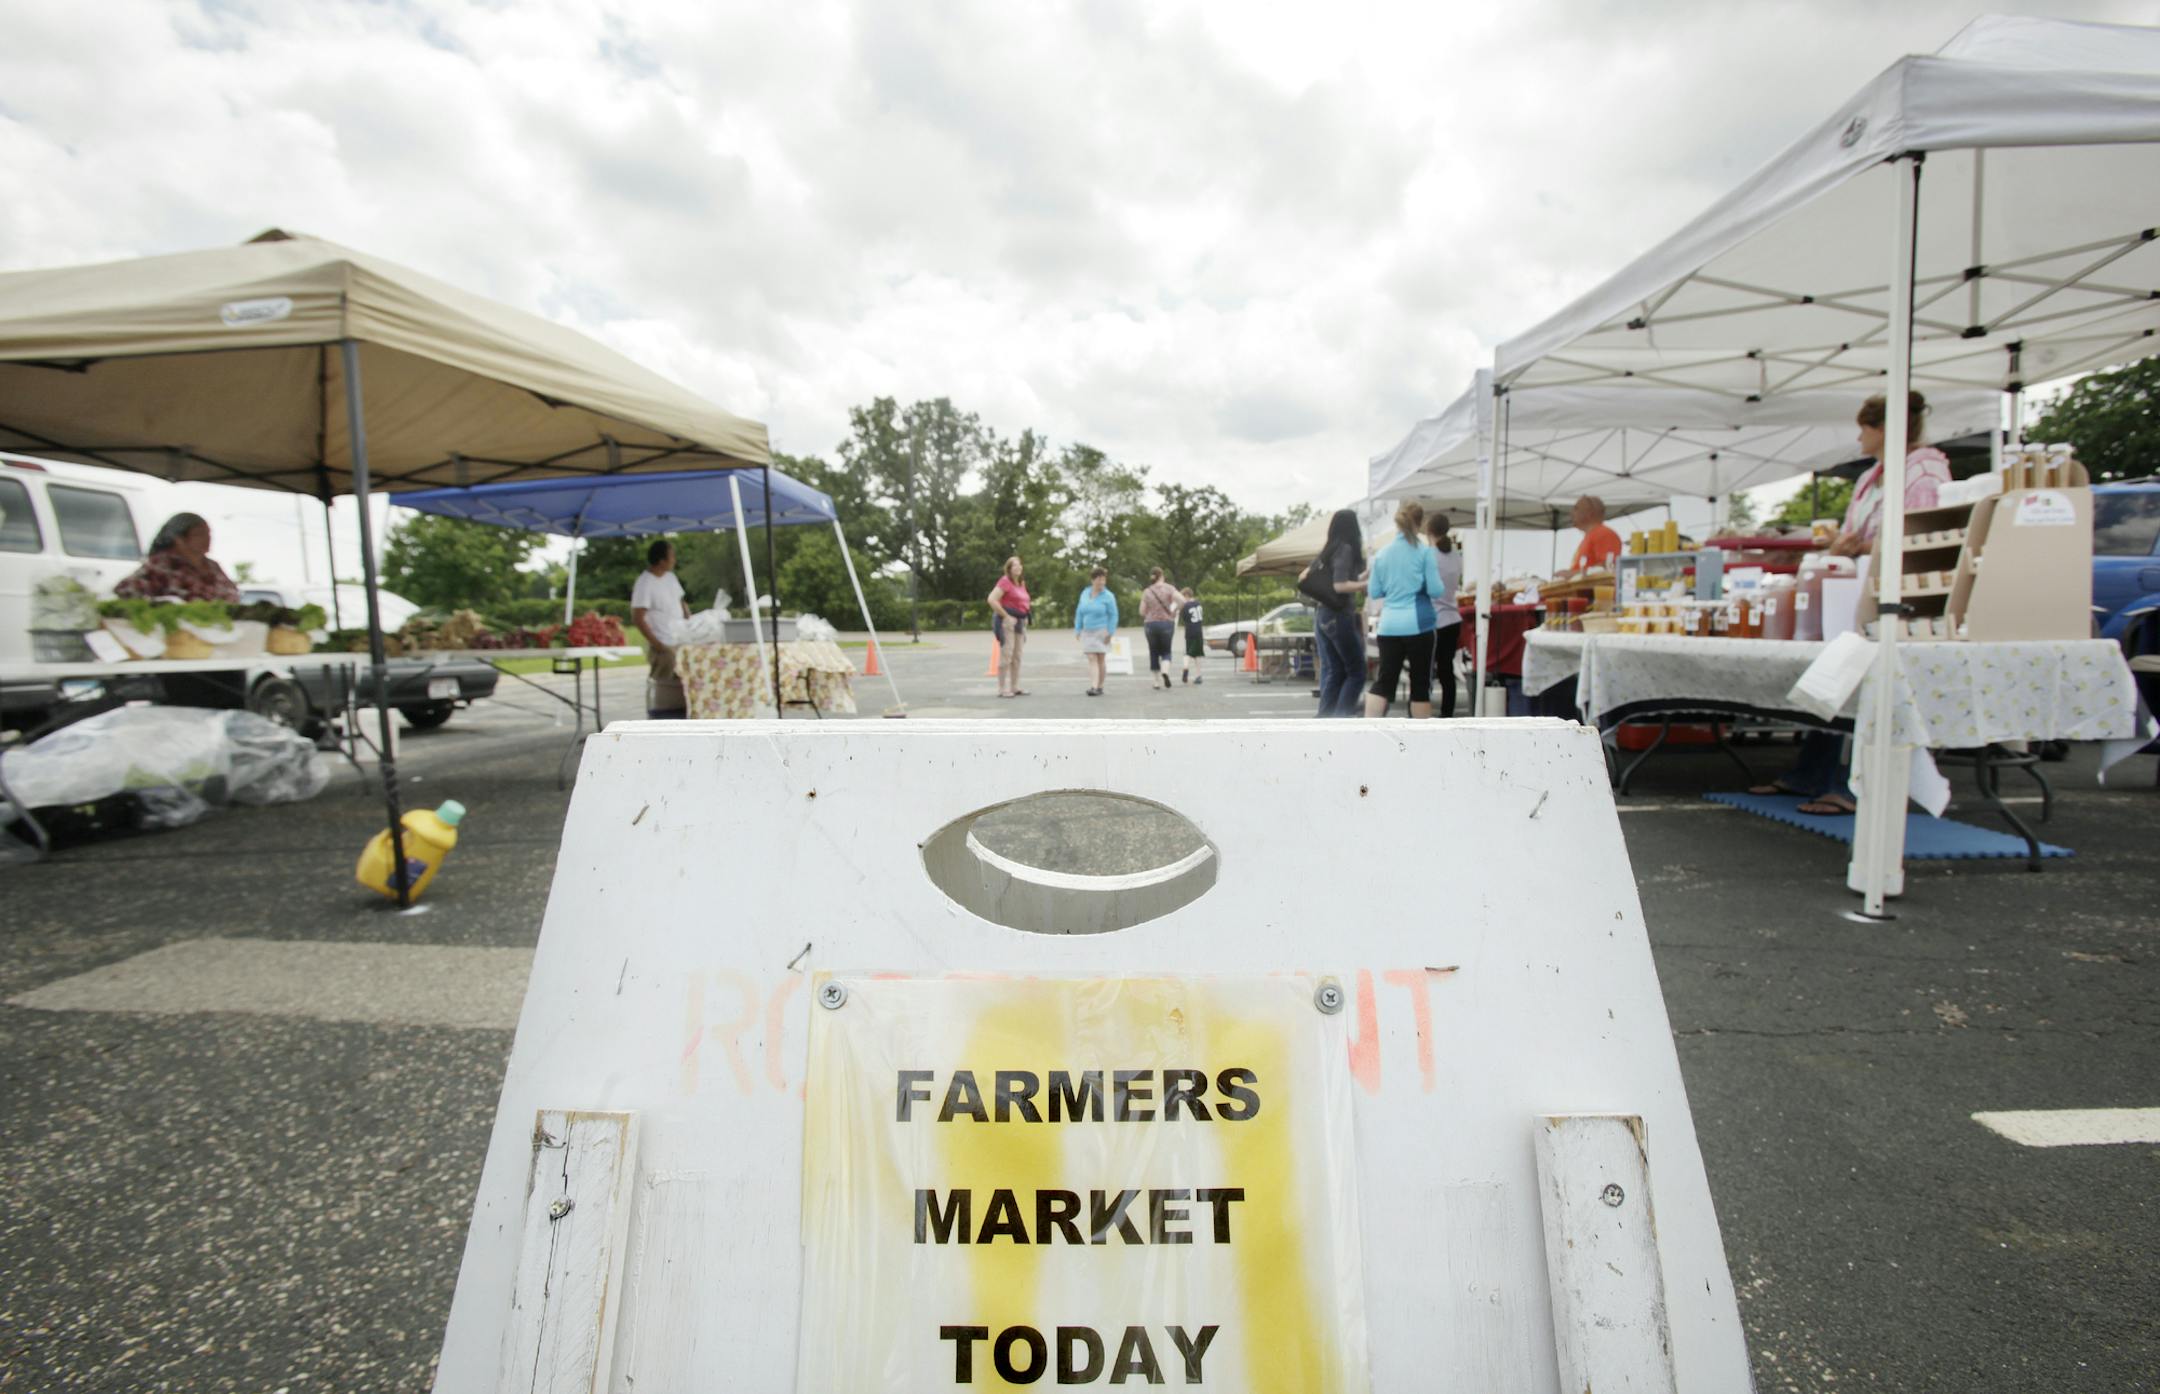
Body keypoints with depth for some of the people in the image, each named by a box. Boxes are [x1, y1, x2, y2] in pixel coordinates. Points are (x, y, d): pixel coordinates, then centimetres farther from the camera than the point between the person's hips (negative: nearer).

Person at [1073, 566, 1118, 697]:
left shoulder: (1108, 596, -6)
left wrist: (1110, 632, -11)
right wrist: (1078, 630, 10)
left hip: (1101, 632, -3)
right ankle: (1095, 685, -8)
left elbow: (1113, 616, -5)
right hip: (1087, 632, 3)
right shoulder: (1085, 594, 8)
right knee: (1091, 659, -5)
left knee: (1101, 659, 2)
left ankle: (1099, 687, 10)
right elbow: (1079, 613, 14)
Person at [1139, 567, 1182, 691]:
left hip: (1150, 624, 1)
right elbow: (1182, 601, -14)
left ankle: (1153, 683, 11)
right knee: (1166, 652, 10)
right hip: (1167, 623, -1)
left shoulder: (1146, 592, 2)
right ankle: (1165, 672, -20)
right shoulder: (1168, 588, -4)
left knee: (1153, 653, 12)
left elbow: (1142, 612, 2)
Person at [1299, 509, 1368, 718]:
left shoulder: (1326, 551, 12)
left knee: (1332, 673, 10)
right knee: (1356, 672, -2)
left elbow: (1303, 577, 17)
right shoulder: (1346, 549, -11)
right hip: (1340, 617, -8)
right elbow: (1340, 585, -19)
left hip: (1322, 617, 8)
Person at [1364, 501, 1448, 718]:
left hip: (1389, 625, 3)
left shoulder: (1382, 553, 7)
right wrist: (1443, 588, 14)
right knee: (1421, 683, 7)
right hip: (1418, 624, -3)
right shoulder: (1425, 552, -5)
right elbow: (1435, 590, -7)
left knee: (1384, 681, 6)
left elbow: (1374, 592, 11)